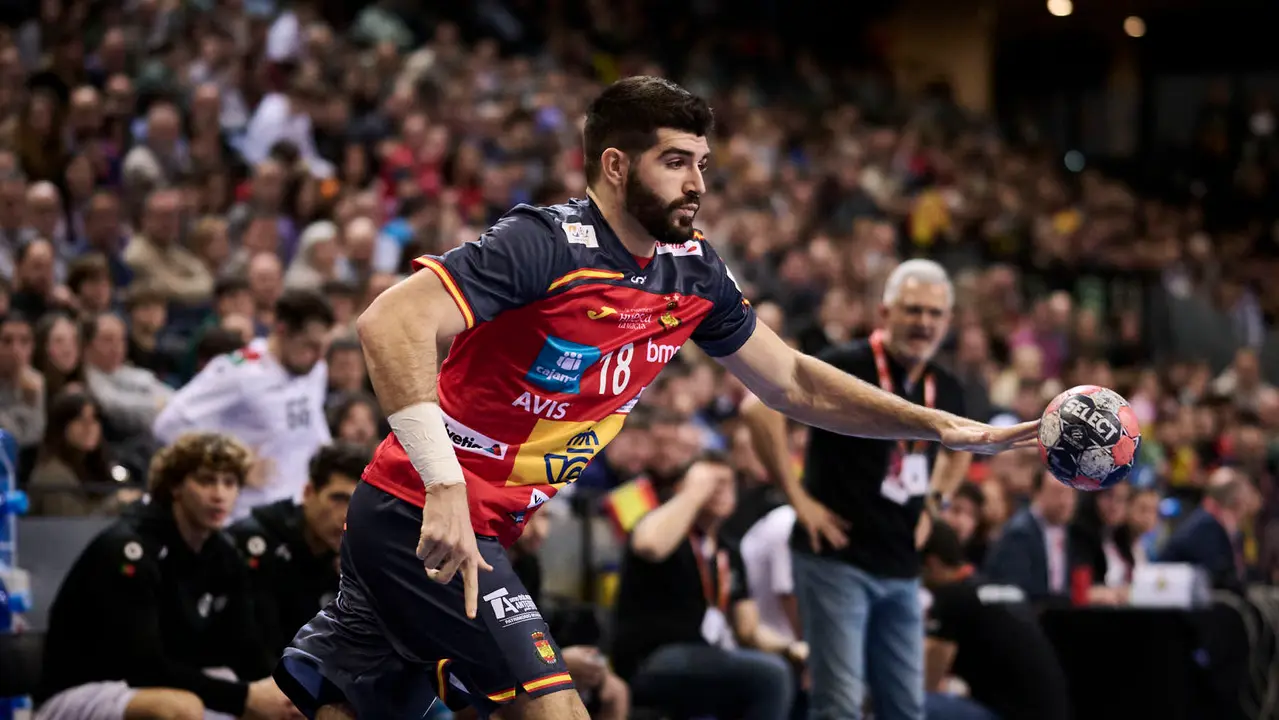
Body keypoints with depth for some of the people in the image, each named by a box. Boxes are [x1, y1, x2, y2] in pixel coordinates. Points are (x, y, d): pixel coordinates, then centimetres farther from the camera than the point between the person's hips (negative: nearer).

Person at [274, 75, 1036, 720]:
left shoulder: (693, 272, 5)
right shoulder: (548, 244, -19)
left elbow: (792, 381, 18)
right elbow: (390, 322, -29)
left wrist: (943, 427, 11)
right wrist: (444, 485, -37)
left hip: (479, 526, 8)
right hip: (422, 518, -8)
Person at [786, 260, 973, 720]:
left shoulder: (945, 389, 8)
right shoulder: (847, 367, -11)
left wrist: (935, 503, 15)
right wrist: (798, 499, -16)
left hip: (901, 567, 7)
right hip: (837, 557, -7)